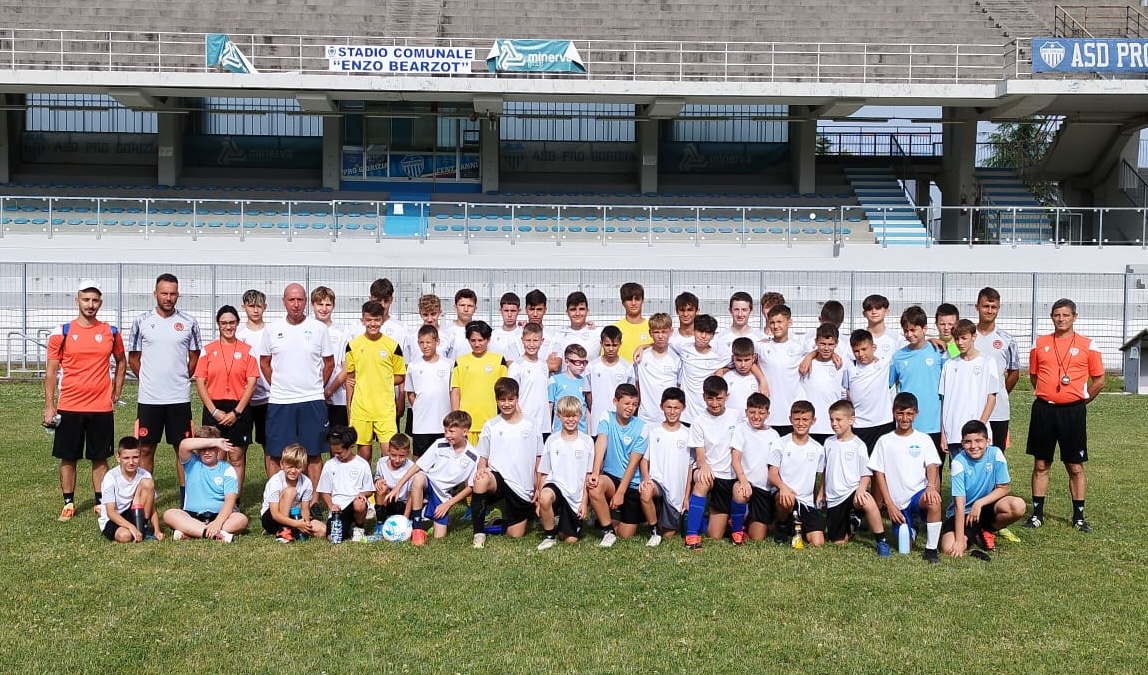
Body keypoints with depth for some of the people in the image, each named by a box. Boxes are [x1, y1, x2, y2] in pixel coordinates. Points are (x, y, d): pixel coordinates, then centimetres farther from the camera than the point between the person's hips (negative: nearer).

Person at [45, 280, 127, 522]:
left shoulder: (111, 332, 3)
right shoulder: (62, 332, -2)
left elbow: (121, 362, 19)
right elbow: (51, 371, 0)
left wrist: (116, 392, 11)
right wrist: (49, 406, -4)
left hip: (101, 407, 1)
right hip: (69, 407, -1)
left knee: (100, 457, 7)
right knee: (68, 457, 7)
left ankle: (101, 502, 16)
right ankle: (69, 503, 18)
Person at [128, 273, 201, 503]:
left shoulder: (188, 322, 1)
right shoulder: (141, 321, 1)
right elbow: (133, 358, 8)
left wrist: (180, 379, 5)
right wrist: (150, 380, 6)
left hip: (179, 398, 0)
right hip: (149, 398, 0)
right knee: (145, 449, 7)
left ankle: (186, 499, 13)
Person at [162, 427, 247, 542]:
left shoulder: (227, 469, 5)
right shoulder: (192, 463, 8)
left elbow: (230, 500, -8)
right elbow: (184, 445, -16)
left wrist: (218, 522, -25)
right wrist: (215, 441, -15)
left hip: (220, 515, -1)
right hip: (192, 515, 1)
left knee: (241, 519, -29)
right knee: (169, 514, -27)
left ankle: (187, 534, -33)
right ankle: (217, 534, -38)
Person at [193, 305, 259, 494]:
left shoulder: (247, 350, 3)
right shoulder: (208, 350, 5)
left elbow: (252, 383, -1)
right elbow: (200, 382, 2)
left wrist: (236, 412, -8)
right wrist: (214, 411, -7)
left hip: (239, 410, -1)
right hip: (213, 409, 1)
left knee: (237, 458, 3)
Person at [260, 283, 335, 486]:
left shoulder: (319, 329, 1)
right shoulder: (272, 330, 4)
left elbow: (329, 363, 8)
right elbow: (264, 362, 13)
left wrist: (316, 388, 7)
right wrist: (277, 386, 7)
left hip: (312, 401, -1)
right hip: (279, 402, 1)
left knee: (313, 454, 5)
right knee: (274, 454, 4)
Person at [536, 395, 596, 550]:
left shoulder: (587, 442, 0)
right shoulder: (552, 441, 0)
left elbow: (589, 475, 2)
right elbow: (543, 473, 2)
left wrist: (584, 501, -3)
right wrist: (539, 500, -5)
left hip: (576, 497, 1)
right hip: (556, 486, -1)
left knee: (570, 540, -1)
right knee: (545, 497, -37)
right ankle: (549, 535, -11)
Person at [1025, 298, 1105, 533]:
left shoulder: (1087, 346, 1)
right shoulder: (1040, 344, 7)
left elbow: (1099, 379, 7)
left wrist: (1081, 401, 5)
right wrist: (1046, 396, 10)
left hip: (1073, 412, -2)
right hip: (1043, 410, 2)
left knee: (1075, 467, 4)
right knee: (1040, 465, 7)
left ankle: (1079, 516, 14)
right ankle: (1037, 514, 14)